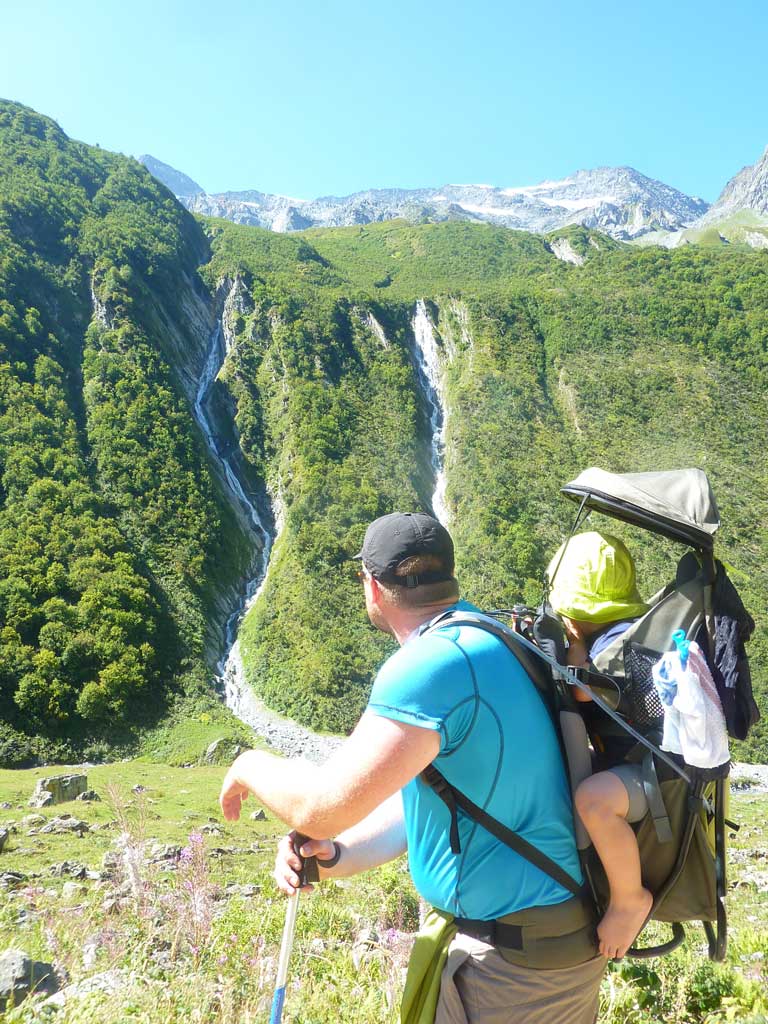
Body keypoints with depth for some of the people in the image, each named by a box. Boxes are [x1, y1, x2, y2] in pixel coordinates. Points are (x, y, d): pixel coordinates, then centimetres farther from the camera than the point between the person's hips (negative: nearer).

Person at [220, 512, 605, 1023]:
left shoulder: (434, 663, -27)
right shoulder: (487, 643, 5)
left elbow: (322, 807, -28)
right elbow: (424, 795, 9)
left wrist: (251, 765, -8)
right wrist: (336, 856, -3)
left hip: (519, 958, -9)